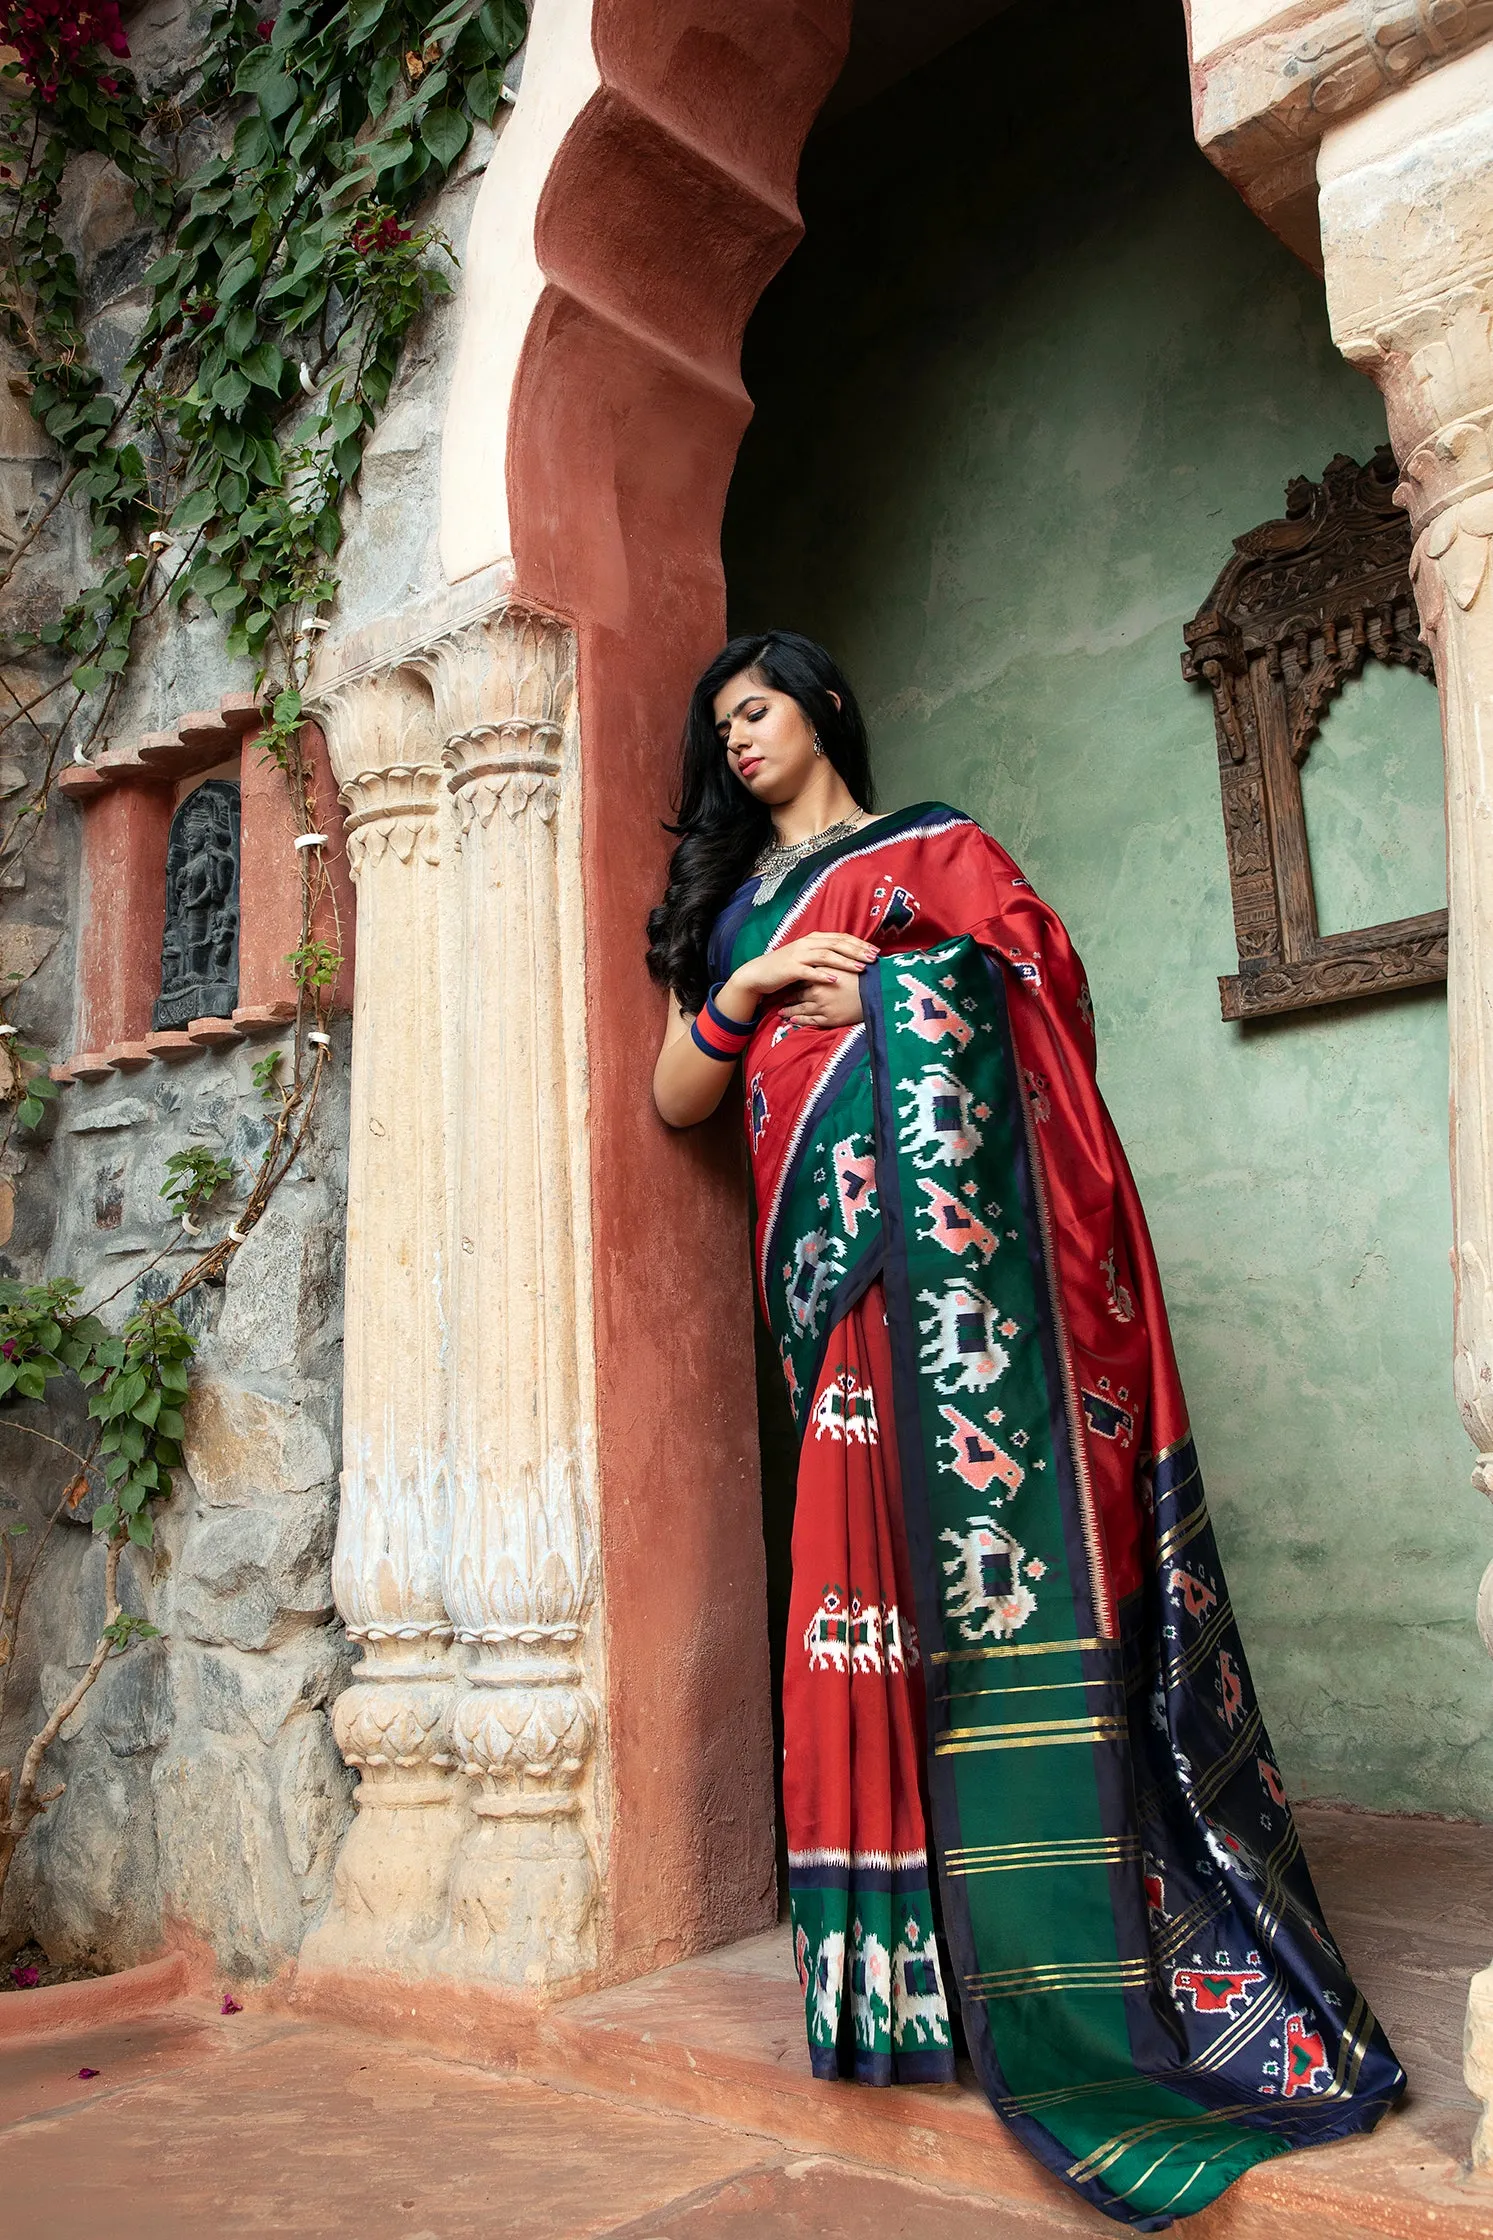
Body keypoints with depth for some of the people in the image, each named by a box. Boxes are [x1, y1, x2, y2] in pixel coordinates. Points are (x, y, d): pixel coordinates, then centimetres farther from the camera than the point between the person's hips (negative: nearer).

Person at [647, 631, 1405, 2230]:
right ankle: (915, 1949, 2)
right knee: (870, 1552, -3)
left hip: (945, 1228, -4)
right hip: (828, 1256, 4)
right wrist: (742, 988, 0)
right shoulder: (733, 910, 25)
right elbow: (673, 1097, 16)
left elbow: (1040, 988, 3)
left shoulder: (937, 851, 15)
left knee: (987, 1527, -12)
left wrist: (882, 988, -5)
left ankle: (1069, 1953, -7)